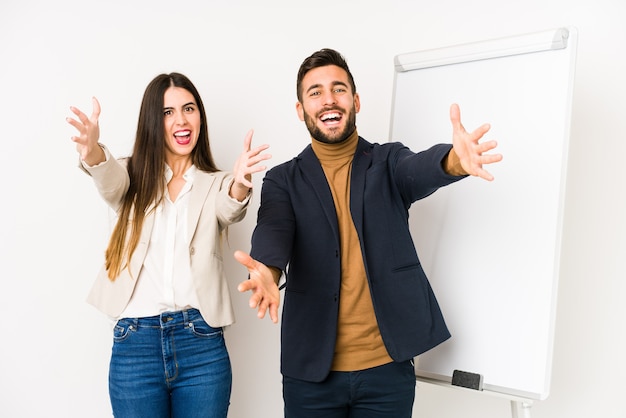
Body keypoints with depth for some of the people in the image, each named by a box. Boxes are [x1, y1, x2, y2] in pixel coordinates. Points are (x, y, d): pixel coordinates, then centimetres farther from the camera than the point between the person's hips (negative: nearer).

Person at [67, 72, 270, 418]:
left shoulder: (215, 184, 9)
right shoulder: (134, 178, 10)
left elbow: (229, 209, -13)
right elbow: (109, 180, -12)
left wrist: (240, 185, -37)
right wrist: (92, 152, -36)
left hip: (201, 344, 0)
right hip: (134, 345, 0)